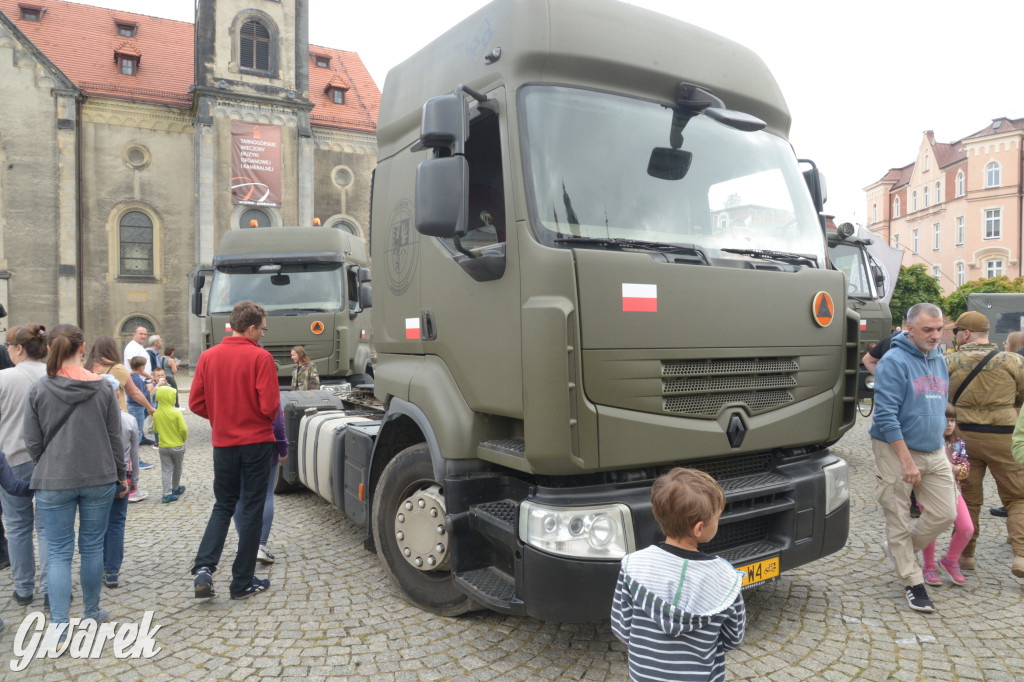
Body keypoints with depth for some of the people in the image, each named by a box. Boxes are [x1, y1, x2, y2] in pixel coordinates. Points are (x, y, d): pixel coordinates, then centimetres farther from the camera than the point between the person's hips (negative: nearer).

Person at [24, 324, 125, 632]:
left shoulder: (39, 390, -6)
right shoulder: (103, 387, -5)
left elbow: (33, 442, 0)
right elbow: (115, 438, 0)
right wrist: (120, 475, 11)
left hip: (53, 482, 0)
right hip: (99, 479, 1)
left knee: (59, 552, 7)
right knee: (92, 546, 13)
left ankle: (59, 624, 7)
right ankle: (92, 612, 26)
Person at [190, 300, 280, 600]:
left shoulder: (208, 357, 2)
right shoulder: (260, 357, -13)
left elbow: (196, 403, 3)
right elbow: (269, 406, -17)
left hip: (223, 443, 4)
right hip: (257, 442, -4)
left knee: (223, 506, 19)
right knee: (252, 510, 7)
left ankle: (204, 567, 1)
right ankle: (243, 582, 14)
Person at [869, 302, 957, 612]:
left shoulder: (939, 361, 10)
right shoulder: (894, 362, -14)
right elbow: (886, 415, -19)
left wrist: (942, 438, 18)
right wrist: (907, 461, -21)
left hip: (934, 452, 7)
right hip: (897, 451, -7)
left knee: (945, 513, 4)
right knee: (899, 520, 3)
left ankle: (900, 549, 28)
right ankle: (913, 582, 18)